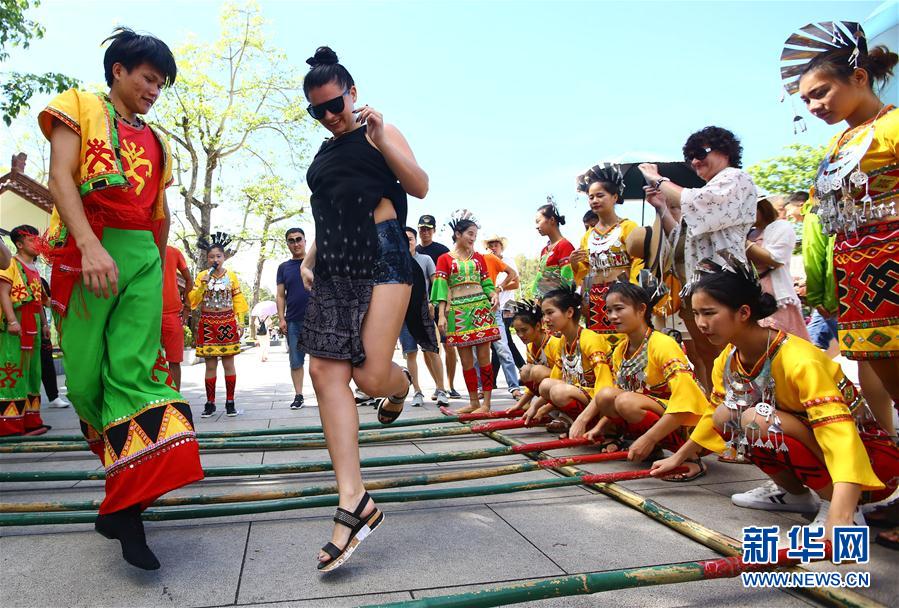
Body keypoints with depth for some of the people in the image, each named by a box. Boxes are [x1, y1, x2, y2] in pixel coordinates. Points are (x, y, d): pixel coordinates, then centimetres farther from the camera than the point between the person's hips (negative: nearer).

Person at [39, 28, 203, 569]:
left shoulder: (155, 142, 23)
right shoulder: (81, 109, 10)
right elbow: (61, 178, -6)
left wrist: (159, 269, 23)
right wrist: (91, 245, -21)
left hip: (142, 256, 3)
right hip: (87, 253, -3)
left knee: (136, 371, -10)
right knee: (86, 376, -1)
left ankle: (128, 509, -12)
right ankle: (128, 468, 23)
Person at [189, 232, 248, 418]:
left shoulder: (231, 276, 5)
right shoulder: (201, 276, 5)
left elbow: (238, 300, 5)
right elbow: (193, 300, 0)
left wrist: (240, 322, -1)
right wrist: (203, 285, -13)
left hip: (227, 323, 0)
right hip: (208, 323, 0)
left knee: (228, 364, 1)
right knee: (210, 365, 1)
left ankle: (230, 402, 8)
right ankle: (210, 404, 10)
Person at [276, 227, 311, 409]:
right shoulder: (284, 267, 11)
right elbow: (280, 296, 9)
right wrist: (281, 319, -1)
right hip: (293, 321, 2)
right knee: (296, 361, 5)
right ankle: (298, 396, 12)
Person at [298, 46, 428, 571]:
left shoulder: (378, 133, 7)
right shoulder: (324, 153, 25)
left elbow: (421, 186, -5)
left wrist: (382, 140, -13)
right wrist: (309, 259, 19)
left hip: (381, 257, -7)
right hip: (334, 268, 7)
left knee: (370, 375, -14)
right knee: (326, 371, -8)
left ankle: (402, 385, 27)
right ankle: (354, 501, -7)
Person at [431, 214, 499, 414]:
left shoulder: (478, 257, 14)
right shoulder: (444, 259, 6)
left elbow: (487, 283, 14)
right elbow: (441, 288, -1)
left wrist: (494, 296, -8)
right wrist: (441, 315, -9)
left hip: (480, 308, 1)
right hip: (458, 310, -1)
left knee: (483, 356, -4)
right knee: (466, 359, 3)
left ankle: (486, 402, 1)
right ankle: (473, 401, 13)